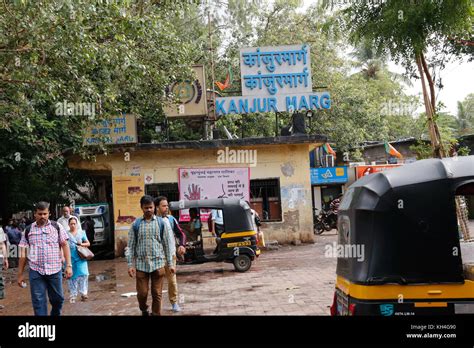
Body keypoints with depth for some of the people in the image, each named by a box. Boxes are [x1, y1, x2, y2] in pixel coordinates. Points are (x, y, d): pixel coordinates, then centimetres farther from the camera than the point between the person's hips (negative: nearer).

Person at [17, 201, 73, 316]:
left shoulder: (56, 226, 3)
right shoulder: (28, 230, 5)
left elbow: (65, 245, 2)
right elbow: (23, 253, 8)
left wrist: (69, 265, -7)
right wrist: (20, 274, 7)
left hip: (55, 270, 0)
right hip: (35, 271, 0)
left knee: (57, 298, 9)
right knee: (38, 302, 1)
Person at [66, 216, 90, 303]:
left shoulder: (81, 233, 8)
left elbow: (88, 244, 13)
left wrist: (82, 244, -7)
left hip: (81, 257, 1)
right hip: (70, 257, -1)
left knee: (83, 274, -8)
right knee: (72, 276, 3)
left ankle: (83, 293, 2)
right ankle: (72, 295, 11)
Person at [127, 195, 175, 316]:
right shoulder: (136, 224, 3)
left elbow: (168, 244, 3)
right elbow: (131, 246, 4)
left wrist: (170, 263, 0)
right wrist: (130, 265, -1)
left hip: (158, 263, -1)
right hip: (141, 264, 1)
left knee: (157, 294, 3)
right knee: (142, 293, 5)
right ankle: (144, 311, 34)